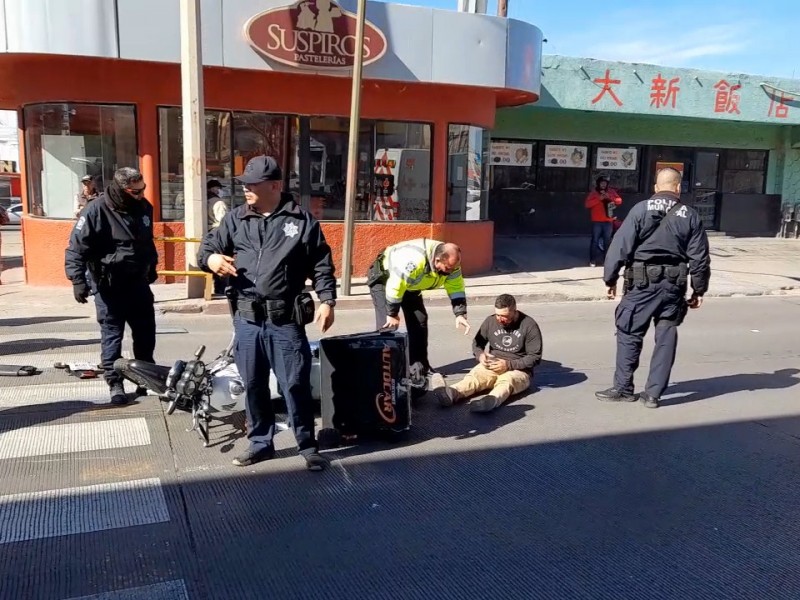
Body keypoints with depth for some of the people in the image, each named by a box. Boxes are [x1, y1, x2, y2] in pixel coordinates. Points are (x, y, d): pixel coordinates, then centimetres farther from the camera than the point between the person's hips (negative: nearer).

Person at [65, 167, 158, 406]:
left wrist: (152, 267, 24)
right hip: (108, 285, -5)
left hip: (138, 282, 6)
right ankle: (115, 384, 13)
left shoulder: (144, 207, 1)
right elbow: (76, 248, -15)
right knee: (112, 334, 3)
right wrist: (78, 279, -21)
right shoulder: (95, 211, -17)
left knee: (146, 331, 10)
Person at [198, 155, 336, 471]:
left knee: (296, 384, 2)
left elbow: (322, 265, 1)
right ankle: (260, 443, 29)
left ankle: (307, 446, 18)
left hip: (286, 321, -3)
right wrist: (210, 258, -13)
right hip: (247, 320, 4)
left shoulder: (302, 220, 0)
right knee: (253, 385, 13)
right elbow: (207, 245, 11)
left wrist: (327, 301, -8)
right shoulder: (235, 219, 8)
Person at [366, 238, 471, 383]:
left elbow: (457, 289, -10)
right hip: (384, 277, -7)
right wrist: (392, 314, -26)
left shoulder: (450, 262, -18)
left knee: (419, 320, 1)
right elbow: (394, 285, -37)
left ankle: (419, 366, 9)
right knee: (388, 323, -18)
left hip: (409, 284, 7)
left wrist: (460, 314, -23)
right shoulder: (415, 260, -43)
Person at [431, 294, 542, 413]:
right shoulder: (490, 321, 4)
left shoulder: (529, 325, -8)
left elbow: (535, 357, -9)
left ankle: (491, 400, -68)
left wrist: (509, 365, -19)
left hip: (518, 370, -3)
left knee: (507, 380, -38)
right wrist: (480, 355, -8)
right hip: (492, 365, 3)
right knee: (475, 375, -28)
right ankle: (452, 393, -58)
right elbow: (477, 343, 15)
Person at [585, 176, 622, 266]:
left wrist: (610, 197, -17)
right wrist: (599, 199, -20)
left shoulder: (611, 192, 9)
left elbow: (619, 201, 0)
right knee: (595, 240, -5)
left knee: (608, 240, 7)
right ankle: (592, 260, -1)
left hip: (608, 221, 3)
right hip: (597, 221, -3)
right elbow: (588, 204, -11)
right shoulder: (594, 193, 1)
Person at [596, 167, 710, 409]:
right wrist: (699, 289, 13)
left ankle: (623, 388, 12)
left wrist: (610, 278, -1)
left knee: (629, 334, 7)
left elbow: (620, 246, -8)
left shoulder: (641, 209, -4)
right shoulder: (690, 216, 5)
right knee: (666, 338, 9)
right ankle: (653, 393, 12)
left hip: (642, 281, -3)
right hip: (674, 283, 3)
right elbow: (700, 257, 5)